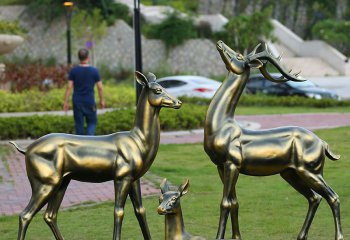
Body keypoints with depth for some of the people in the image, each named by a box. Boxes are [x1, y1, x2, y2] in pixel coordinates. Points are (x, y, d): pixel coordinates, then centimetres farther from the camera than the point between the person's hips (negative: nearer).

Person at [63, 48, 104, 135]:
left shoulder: (73, 71, -5)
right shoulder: (94, 71, -6)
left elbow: (69, 87, -6)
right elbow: (100, 87, -2)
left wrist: (66, 102, 0)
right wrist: (102, 100, 11)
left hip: (77, 102, 1)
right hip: (90, 102, -1)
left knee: (79, 124, 9)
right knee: (92, 122, 11)